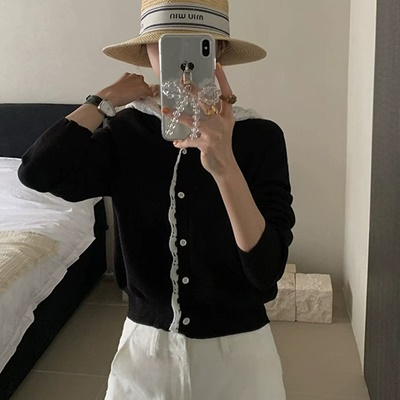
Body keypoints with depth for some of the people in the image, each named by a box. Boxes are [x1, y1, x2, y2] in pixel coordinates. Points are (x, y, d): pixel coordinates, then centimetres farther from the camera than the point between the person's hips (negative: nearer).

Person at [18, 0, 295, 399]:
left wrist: (224, 165, -34)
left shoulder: (260, 136, -13)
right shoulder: (129, 130, -6)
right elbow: (37, 172, -23)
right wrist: (107, 99, -12)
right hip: (145, 346, 2)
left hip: (237, 349, -1)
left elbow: (267, 268, -21)